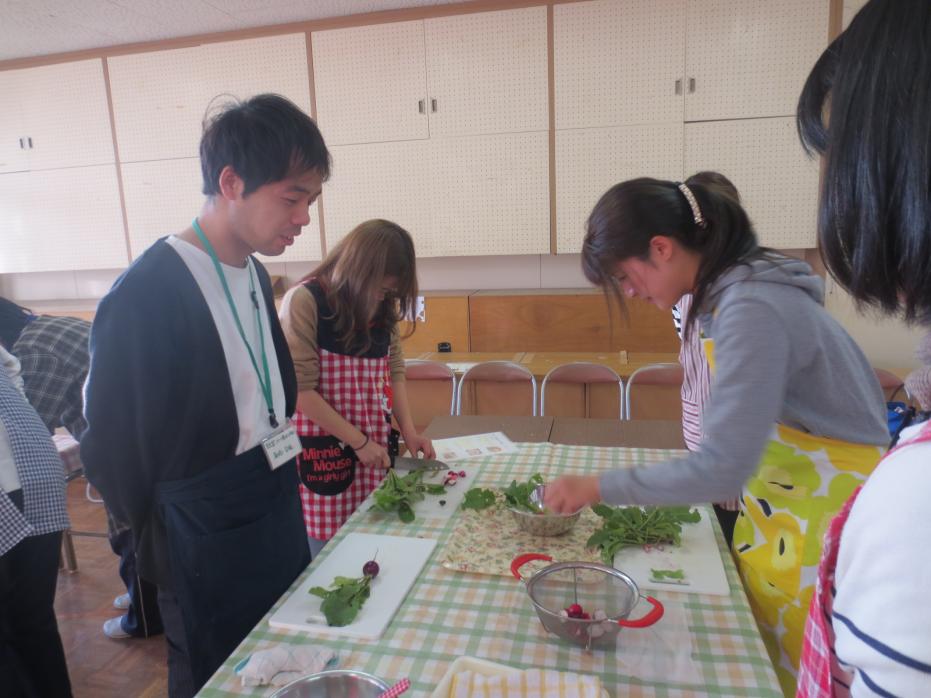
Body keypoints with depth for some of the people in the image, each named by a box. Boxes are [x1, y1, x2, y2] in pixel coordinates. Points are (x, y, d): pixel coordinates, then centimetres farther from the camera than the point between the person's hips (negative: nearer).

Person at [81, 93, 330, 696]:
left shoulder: (254, 273, 2)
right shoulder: (144, 296, -23)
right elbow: (112, 453, -15)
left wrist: (280, 495, 8)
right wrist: (169, 554, -1)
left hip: (279, 513, 7)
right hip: (209, 542, -7)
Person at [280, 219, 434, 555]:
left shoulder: (383, 306, 6)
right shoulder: (304, 301, -14)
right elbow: (300, 389, -16)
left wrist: (408, 430, 0)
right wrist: (358, 441, -13)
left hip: (374, 450, 5)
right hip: (323, 455, -5)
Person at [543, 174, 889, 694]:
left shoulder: (751, 310, -27)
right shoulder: (732, 288, 1)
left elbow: (722, 469, -30)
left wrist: (598, 487, -23)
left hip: (824, 511, -8)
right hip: (780, 500, 8)